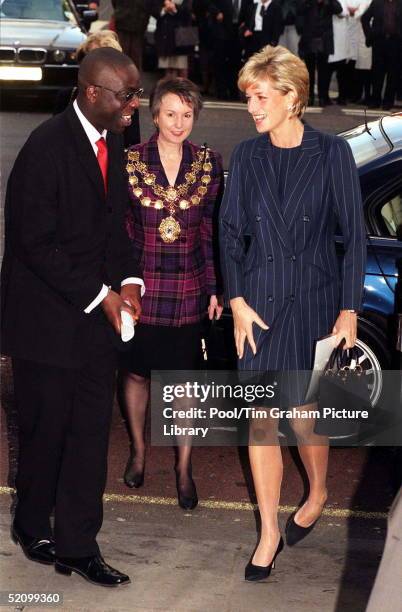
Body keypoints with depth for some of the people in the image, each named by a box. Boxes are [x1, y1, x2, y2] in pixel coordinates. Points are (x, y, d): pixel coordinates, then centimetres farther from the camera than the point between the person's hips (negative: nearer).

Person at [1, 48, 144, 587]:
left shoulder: (113, 141, 5)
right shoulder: (47, 148, -19)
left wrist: (127, 281, -2)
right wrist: (99, 295, -18)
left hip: (97, 313, 7)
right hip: (48, 316, -7)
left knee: (91, 431, 8)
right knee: (46, 431, 8)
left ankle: (78, 544, 19)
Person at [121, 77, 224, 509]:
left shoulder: (208, 164, -2)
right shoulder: (130, 161, -6)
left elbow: (211, 232, 3)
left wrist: (214, 288, 3)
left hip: (187, 291, 1)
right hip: (141, 288, 0)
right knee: (137, 372, 13)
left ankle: (184, 466, 20)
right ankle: (138, 450, 35)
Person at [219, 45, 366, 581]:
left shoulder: (332, 153, -6)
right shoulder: (247, 156, 2)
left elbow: (354, 235, -5)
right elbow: (230, 232, 6)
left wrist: (349, 310, -7)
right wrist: (237, 300, -3)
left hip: (315, 299, -2)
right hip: (260, 300, 2)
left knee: (304, 413, 8)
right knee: (261, 418, 1)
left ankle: (318, 495, 37)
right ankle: (269, 532, 11)